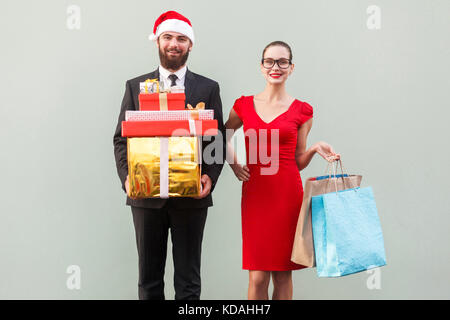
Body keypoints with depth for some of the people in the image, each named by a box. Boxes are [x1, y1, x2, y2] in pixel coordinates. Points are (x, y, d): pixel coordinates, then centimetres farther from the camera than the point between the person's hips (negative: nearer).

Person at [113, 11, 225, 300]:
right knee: (149, 278, 10)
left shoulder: (209, 88, 7)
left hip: (192, 197, -1)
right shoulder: (136, 87, 8)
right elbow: (121, 138, 6)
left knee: (188, 281, 7)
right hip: (146, 195, 1)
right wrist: (127, 176, -10)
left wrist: (210, 176, -12)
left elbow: (218, 138, 5)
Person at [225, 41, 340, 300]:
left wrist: (315, 149, -9)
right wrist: (234, 165, 8)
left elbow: (298, 162, 10)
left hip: (288, 195, 0)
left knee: (283, 273, 5)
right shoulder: (245, 105, 8)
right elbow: (223, 137, 24)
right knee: (257, 277, 0)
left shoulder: (302, 111, 5)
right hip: (256, 195, 1)